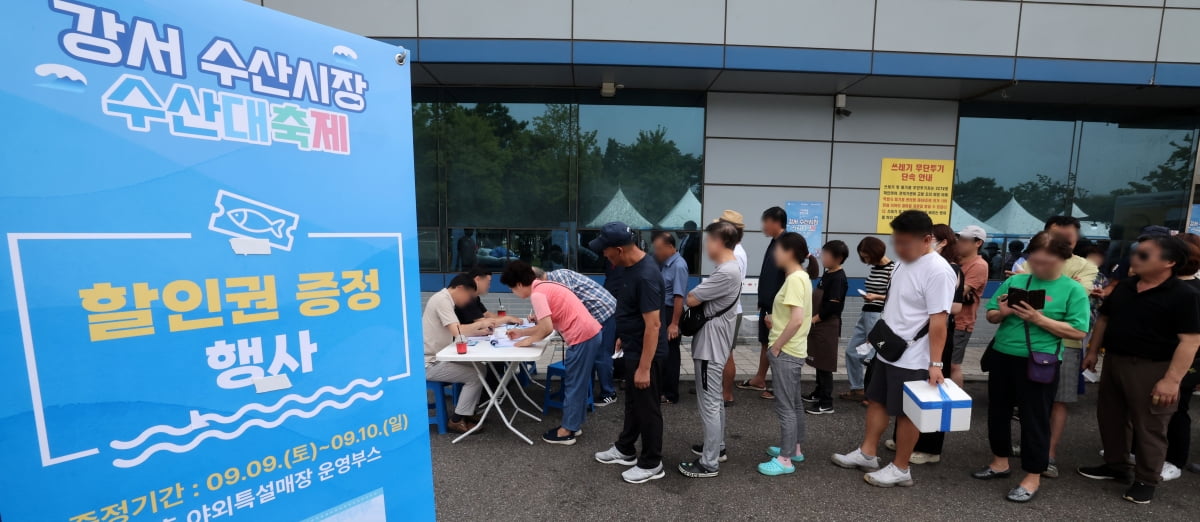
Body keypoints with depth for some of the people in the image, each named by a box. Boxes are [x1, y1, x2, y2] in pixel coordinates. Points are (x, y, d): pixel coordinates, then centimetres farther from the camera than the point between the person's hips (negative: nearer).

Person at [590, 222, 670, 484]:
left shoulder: (646, 276, -28)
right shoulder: (630, 266, 1)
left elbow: (653, 324, -28)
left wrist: (645, 367, -24)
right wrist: (624, 336, 21)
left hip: (645, 353, -10)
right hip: (632, 348, 10)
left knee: (647, 407, 8)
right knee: (632, 401, 22)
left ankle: (651, 464, 27)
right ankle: (625, 450, 41)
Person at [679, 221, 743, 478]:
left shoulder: (726, 272, -23)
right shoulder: (729, 268, 11)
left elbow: (691, 300, -21)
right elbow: (704, 299, 12)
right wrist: (695, 294, -6)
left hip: (711, 343, -11)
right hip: (711, 341, 11)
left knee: (708, 403, 0)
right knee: (715, 399, 21)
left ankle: (709, 463, 12)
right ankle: (716, 446, 37)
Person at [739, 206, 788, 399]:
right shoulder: (774, 243, 10)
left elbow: (787, 280, -22)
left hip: (778, 306, -9)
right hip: (767, 303, 9)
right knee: (766, 343, 18)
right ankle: (759, 380, 31)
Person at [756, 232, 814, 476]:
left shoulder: (795, 279, -20)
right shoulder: (800, 277, 10)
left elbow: (797, 319, -27)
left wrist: (776, 345, -18)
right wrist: (776, 321, 8)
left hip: (785, 352, -10)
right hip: (792, 351, 10)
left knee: (785, 406, 0)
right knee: (794, 403, 19)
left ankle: (785, 460, 11)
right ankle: (794, 449, 33)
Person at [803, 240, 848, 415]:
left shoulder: (838, 278, -16)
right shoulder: (827, 274, 13)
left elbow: (832, 306, -22)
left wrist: (814, 319, -17)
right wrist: (812, 318, 12)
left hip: (828, 326, -9)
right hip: (819, 325, 9)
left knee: (825, 364, -3)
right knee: (819, 362, 17)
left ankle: (826, 403, 5)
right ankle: (818, 393, 30)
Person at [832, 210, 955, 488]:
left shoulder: (938, 271, -20)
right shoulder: (904, 263, 7)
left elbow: (938, 321, -23)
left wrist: (935, 363, -23)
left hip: (912, 359, -9)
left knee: (906, 413, 6)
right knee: (876, 401, 17)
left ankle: (900, 469, 23)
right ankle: (867, 454, 31)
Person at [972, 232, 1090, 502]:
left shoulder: (1073, 290, -5)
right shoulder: (1014, 281, 4)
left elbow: (1078, 331, -12)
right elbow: (990, 316, 7)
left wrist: (1038, 319, -21)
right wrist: (1001, 312, -14)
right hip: (1002, 356, 5)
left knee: (1034, 418, 6)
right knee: (998, 411, 15)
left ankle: (1033, 477, 22)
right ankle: (1001, 462, 34)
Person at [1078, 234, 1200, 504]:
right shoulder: (1124, 286, 7)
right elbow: (1104, 318, 16)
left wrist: (1172, 379, -21)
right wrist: (1093, 351, 13)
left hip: (1152, 368, -6)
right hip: (1114, 361, 6)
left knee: (1149, 426, 5)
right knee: (1110, 416, 16)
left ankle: (1146, 480, 21)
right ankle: (1115, 466, 31)